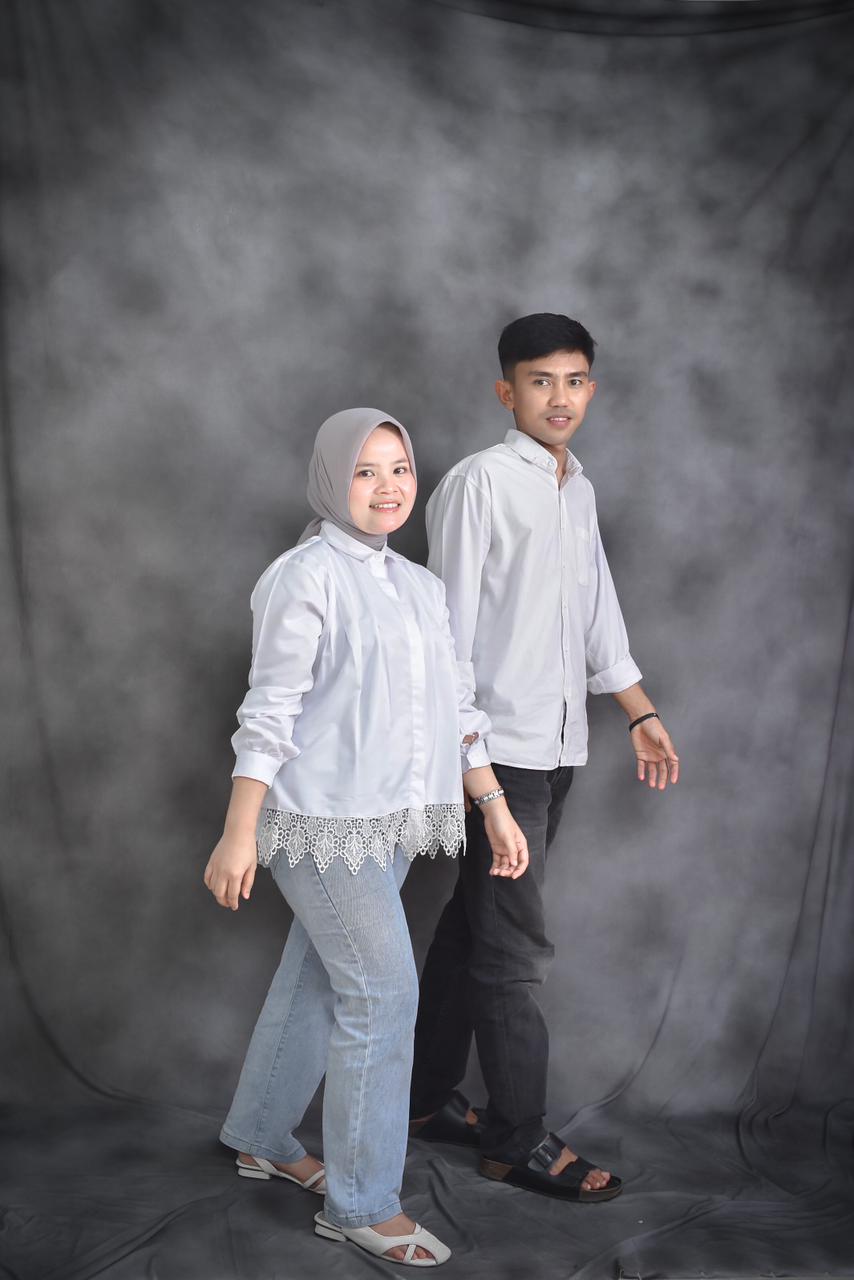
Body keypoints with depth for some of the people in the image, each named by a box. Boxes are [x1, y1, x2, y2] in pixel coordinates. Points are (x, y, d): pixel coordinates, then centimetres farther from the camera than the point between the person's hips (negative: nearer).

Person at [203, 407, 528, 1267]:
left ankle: (262, 1139, 36)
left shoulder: (419, 586, 12)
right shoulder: (304, 577, -10)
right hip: (324, 818, -7)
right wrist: (239, 835, -15)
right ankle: (361, 1203, 8)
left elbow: (453, 705, 14)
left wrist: (494, 808, 11)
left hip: (388, 821, 7)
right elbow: (270, 710, -13)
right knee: (383, 994, -5)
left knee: (317, 982, 17)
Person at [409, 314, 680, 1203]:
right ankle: (518, 1139, 10)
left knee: (472, 928, 15)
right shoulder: (480, 481, -9)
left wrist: (641, 714, 19)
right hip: (499, 747, -7)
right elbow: (451, 621, -12)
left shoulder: (579, 489, 15)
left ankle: (427, 1099, 27)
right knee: (515, 947, -2)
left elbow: (598, 612, 20)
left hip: (557, 747, 8)